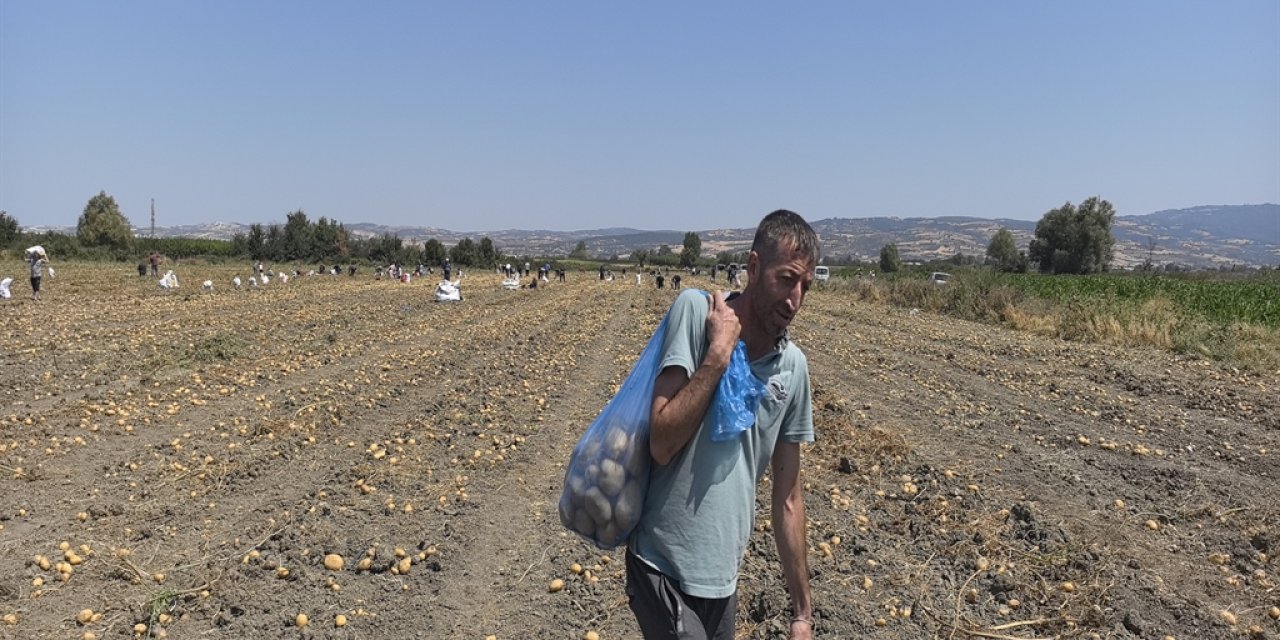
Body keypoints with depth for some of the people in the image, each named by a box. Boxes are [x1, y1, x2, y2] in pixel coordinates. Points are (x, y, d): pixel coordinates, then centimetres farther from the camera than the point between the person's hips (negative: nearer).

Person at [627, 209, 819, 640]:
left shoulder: (794, 367, 3)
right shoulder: (696, 310, -11)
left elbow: (788, 497, 9)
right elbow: (661, 444, -18)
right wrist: (719, 352, -20)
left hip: (724, 574, 5)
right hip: (665, 568, -5)